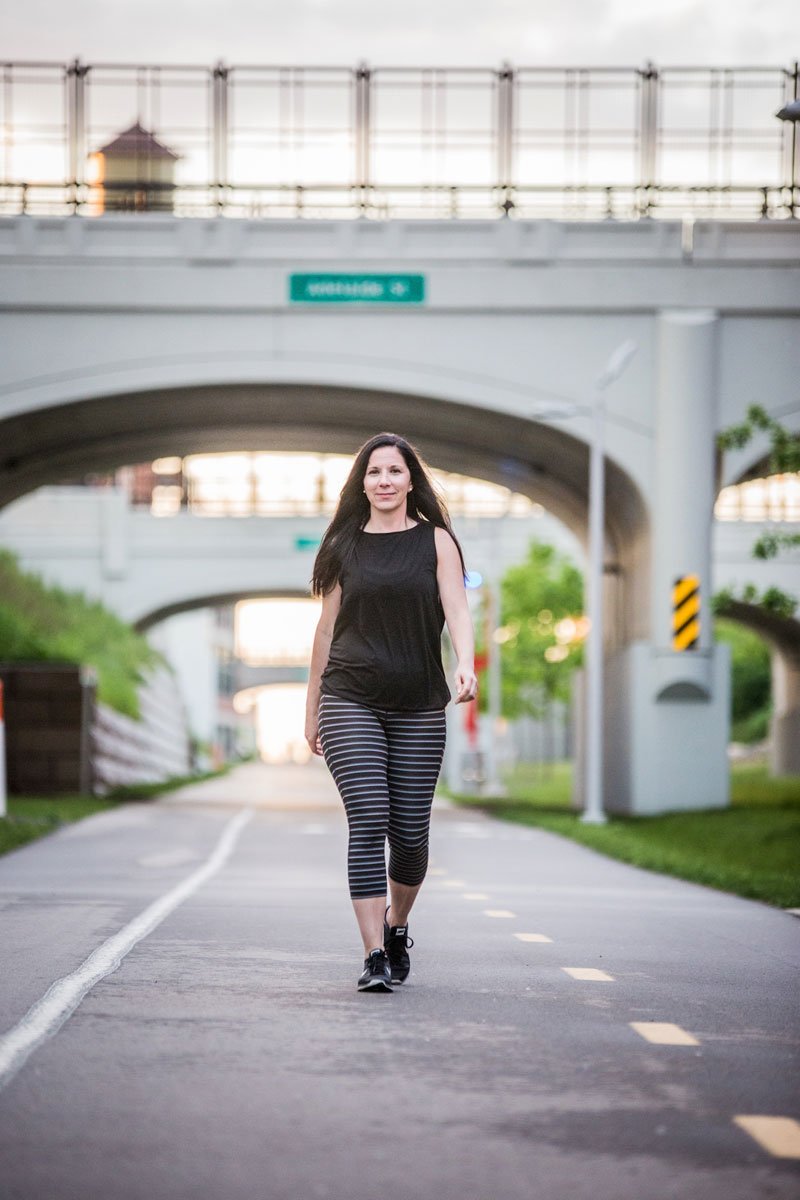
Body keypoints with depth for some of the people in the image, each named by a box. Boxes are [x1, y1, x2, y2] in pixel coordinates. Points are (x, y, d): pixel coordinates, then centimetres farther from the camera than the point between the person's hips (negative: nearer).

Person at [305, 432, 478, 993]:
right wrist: (311, 709, 15)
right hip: (351, 700, 0)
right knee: (368, 821, -13)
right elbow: (327, 629, 14)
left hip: (419, 706, 0)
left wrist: (466, 666, -25)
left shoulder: (436, 541, 6)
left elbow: (457, 610, -5)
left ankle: (397, 927, 30)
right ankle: (374, 956, -14)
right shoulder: (345, 547, 9)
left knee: (411, 833, 1)